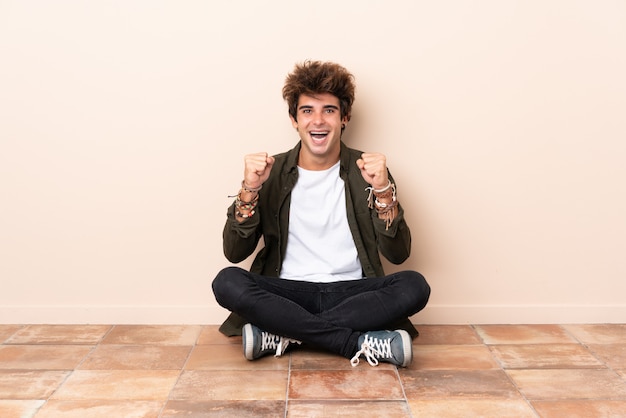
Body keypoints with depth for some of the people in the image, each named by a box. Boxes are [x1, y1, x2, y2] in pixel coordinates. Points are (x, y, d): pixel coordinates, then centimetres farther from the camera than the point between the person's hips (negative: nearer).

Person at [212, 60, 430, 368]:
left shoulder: (366, 170, 2)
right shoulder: (272, 172, 3)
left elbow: (398, 254, -5)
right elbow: (234, 253, -3)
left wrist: (383, 191, -20)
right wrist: (249, 190, -17)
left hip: (351, 293, 1)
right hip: (288, 294, 0)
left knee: (414, 286, -26)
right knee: (227, 282, -27)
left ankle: (281, 335, -23)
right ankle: (363, 343, -25)